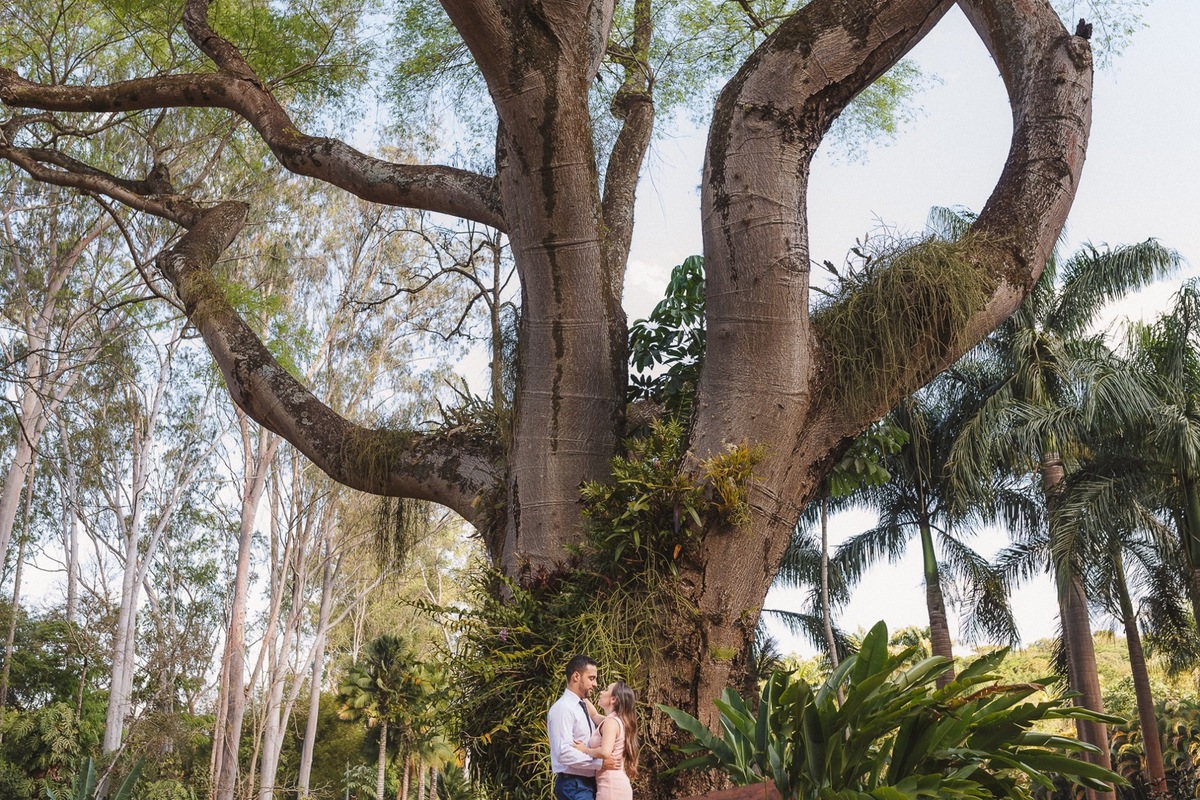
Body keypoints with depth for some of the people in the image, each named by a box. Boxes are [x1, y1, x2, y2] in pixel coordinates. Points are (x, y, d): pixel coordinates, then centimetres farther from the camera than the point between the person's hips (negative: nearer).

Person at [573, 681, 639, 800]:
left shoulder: (611, 722, -14)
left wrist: (585, 750, -11)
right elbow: (594, 714, 33)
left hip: (611, 785, -9)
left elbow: (605, 752, -28)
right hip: (617, 785, 9)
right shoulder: (617, 720, 14)